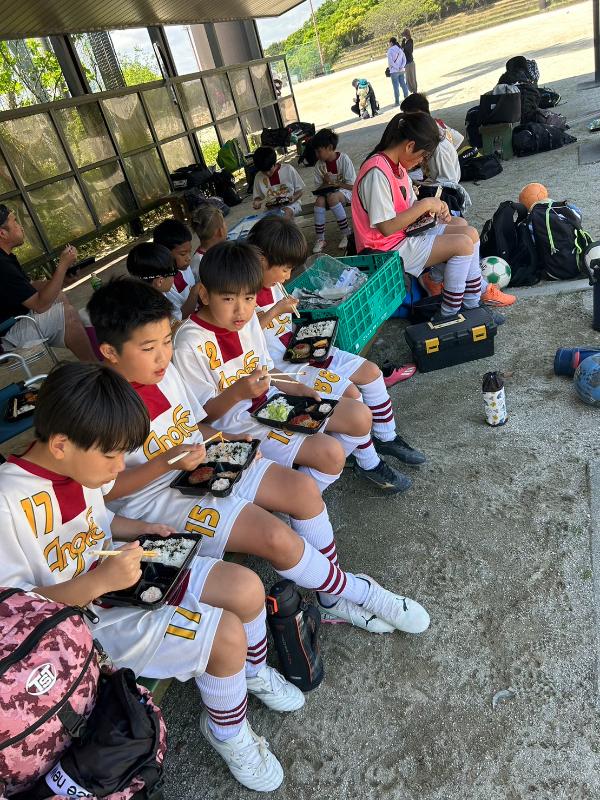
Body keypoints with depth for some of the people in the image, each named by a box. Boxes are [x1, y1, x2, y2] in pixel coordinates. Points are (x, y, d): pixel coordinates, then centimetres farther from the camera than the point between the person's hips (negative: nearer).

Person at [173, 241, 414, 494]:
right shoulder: (190, 343, -22)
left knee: (359, 415, 6)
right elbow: (202, 414, -17)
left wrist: (295, 388, -4)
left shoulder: (248, 318, 1)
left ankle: (369, 464, 38)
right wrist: (238, 392, -33)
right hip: (239, 424, -7)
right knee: (330, 452, -23)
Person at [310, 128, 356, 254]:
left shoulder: (344, 159, -12)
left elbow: (352, 185, -14)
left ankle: (346, 234, -23)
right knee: (319, 200, -29)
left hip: (346, 192, -4)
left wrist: (334, 182, -19)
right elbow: (318, 189, 3)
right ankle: (320, 239, -26)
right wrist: (326, 183, -18)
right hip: (328, 191, 4)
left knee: (332, 197, -36)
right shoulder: (319, 165, 0)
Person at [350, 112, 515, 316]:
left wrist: (435, 209, -5)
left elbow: (410, 206, 16)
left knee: (468, 232, 9)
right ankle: (449, 314, -6)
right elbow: (387, 228, -26)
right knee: (463, 244, -16)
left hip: (404, 236, 10)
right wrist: (425, 204, -19)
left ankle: (473, 302, 15)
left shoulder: (397, 165, 10)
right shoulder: (377, 172, -22)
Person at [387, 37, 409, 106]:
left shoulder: (390, 50, -9)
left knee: (396, 86, -2)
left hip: (394, 71, -6)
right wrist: (401, 67, -7)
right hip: (401, 70, 6)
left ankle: (397, 101, -2)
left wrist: (397, 68, -13)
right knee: (403, 84, 12)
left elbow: (390, 61, -17)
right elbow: (404, 59, 5)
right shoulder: (400, 49, 10)